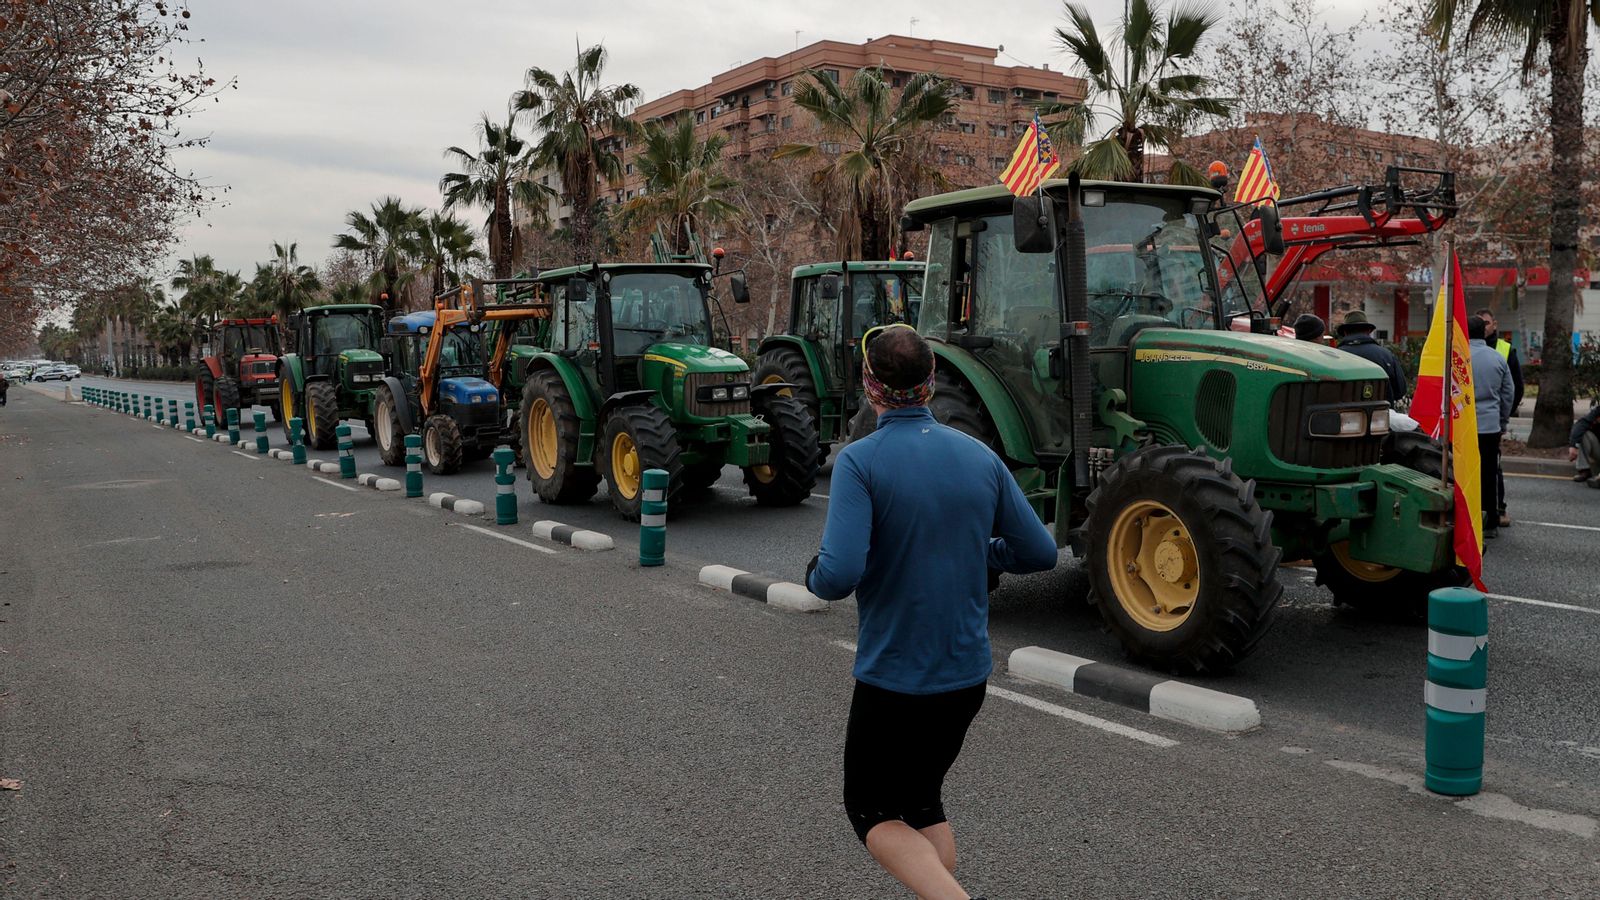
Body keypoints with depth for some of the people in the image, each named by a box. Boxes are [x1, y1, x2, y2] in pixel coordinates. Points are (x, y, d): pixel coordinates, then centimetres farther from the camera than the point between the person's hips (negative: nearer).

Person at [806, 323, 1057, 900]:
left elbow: (840, 575, -27)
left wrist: (814, 575, -4)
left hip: (893, 676, -5)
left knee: (872, 811, 14)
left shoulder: (860, 460, -17)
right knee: (922, 799, 25)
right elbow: (1040, 553, 5)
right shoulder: (980, 457, -1)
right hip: (968, 674, 5)